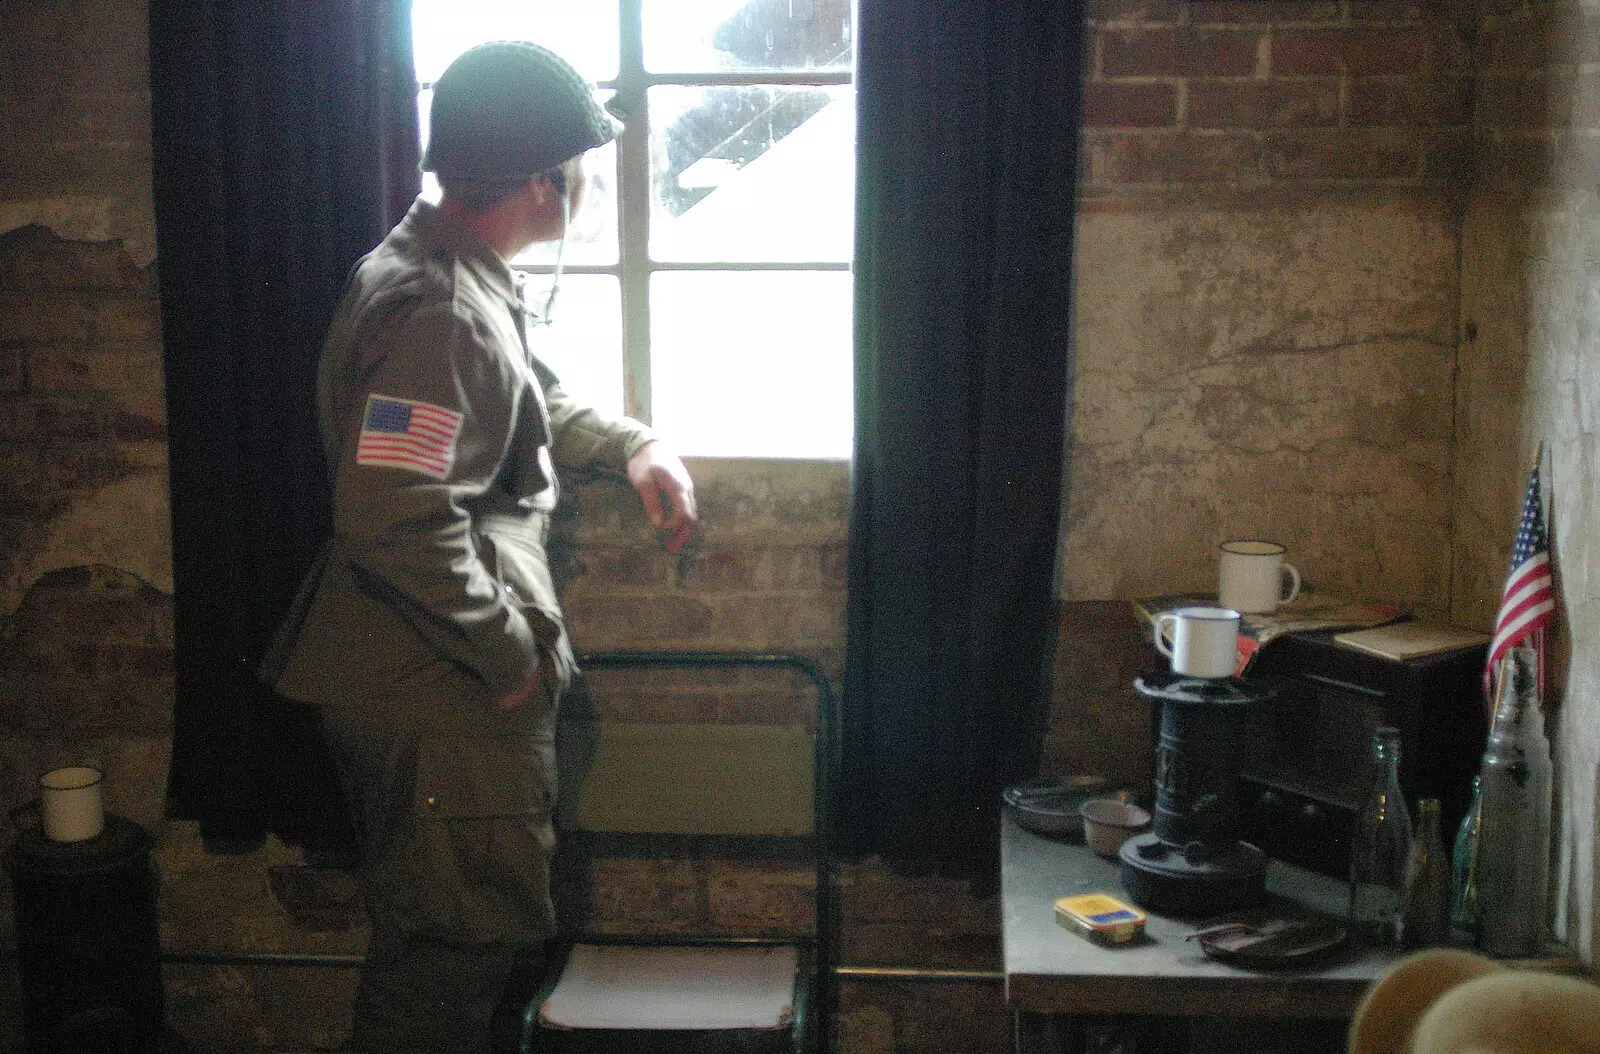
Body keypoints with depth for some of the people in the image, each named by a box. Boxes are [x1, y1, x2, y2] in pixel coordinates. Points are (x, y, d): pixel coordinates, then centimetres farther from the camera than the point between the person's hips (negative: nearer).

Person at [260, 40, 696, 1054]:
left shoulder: (472, 278, 10)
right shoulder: (435, 313, -24)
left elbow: (537, 403, 28)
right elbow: (396, 523, -31)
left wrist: (634, 442, 12)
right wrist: (510, 654, -21)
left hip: (464, 688, 10)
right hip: (442, 702, -10)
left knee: (468, 936, 22)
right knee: (455, 946, 2)